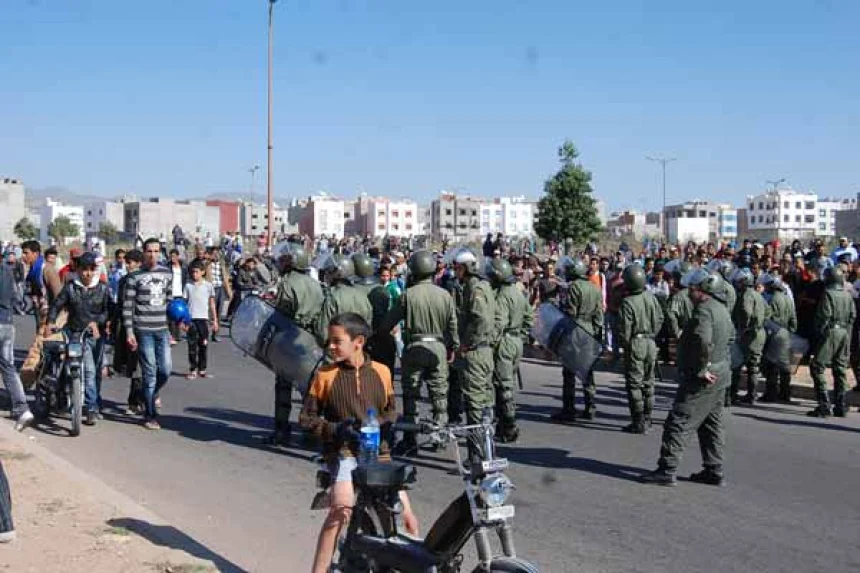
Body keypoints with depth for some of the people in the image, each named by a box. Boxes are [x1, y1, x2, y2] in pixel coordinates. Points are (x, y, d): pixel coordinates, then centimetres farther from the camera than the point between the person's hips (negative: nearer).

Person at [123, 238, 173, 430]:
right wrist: (129, 332, -9)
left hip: (162, 329, 4)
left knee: (165, 370, 0)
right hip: (143, 330, -4)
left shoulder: (167, 274, 11)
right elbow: (127, 306, -3)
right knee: (150, 373, -2)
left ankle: (149, 397, 28)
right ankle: (150, 415, 7)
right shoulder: (135, 277, -2)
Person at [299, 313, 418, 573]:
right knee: (341, 510, -24)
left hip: (378, 452, 3)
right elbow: (306, 418, 3)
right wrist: (336, 429, -13)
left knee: (406, 515, 2)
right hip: (343, 453, -3)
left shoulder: (381, 372, 5)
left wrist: (388, 425, -4)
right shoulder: (325, 375, -1)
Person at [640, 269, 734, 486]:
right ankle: (714, 471, 22)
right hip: (720, 374, 10)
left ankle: (667, 470, -6)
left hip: (702, 379, -10)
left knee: (678, 422, -6)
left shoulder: (703, 311, -19)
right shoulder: (721, 308, 13)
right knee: (711, 424, 17)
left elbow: (703, 341, -35)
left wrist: (701, 369, -25)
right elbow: (730, 336, 28)